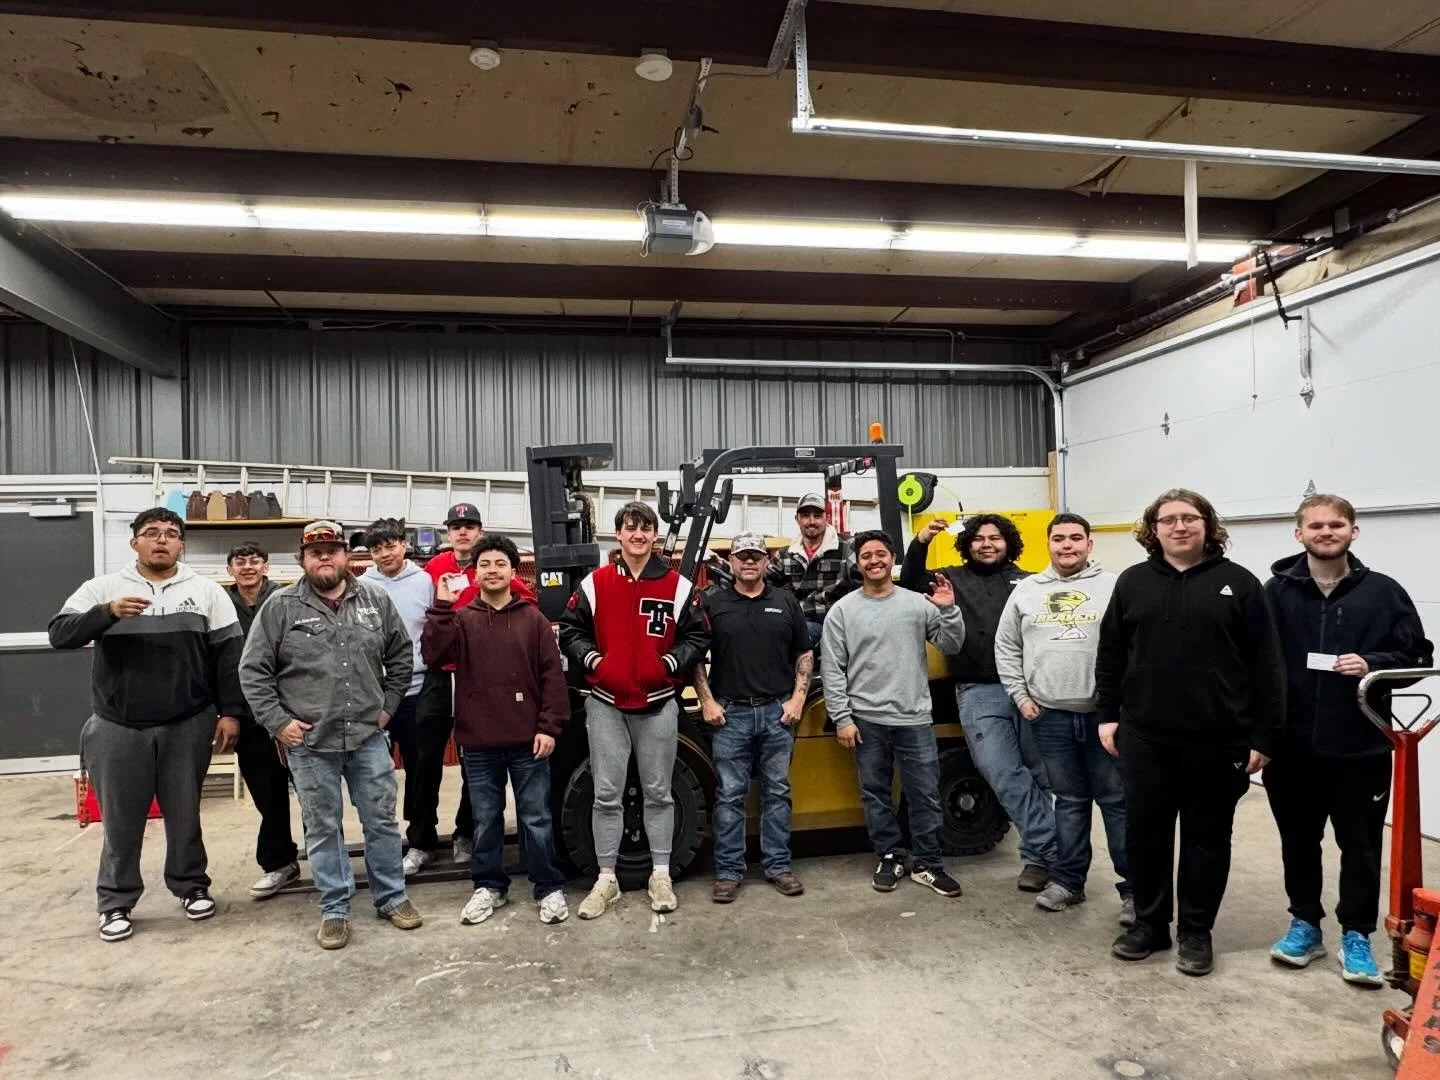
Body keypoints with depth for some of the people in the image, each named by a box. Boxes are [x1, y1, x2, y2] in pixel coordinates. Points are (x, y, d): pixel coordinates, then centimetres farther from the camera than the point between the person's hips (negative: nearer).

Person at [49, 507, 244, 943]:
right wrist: (108, 613, -25)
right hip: (118, 727, 0)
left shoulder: (206, 591, 1)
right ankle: (115, 903, 26)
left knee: (184, 813, 12)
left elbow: (228, 654, 1)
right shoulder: (103, 588, 2)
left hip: (188, 725, 0)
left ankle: (192, 886, 30)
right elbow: (59, 634, -7)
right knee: (121, 819, 10)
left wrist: (230, 711, -4)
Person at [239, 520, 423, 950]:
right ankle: (334, 909, 24)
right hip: (308, 740, -2)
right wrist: (277, 721, -8)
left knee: (381, 820, 10)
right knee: (323, 828, 10)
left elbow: (400, 657, 12)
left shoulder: (376, 602, 3)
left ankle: (391, 897, 26)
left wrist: (387, 706, 6)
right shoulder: (281, 606, -4)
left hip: (368, 736, 2)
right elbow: (253, 670, -3)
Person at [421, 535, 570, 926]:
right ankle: (489, 886, 30)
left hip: (528, 740, -1)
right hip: (478, 742, 1)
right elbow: (432, 653, -12)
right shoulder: (461, 619, 4)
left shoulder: (533, 619, 1)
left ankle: (549, 887, 21)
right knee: (486, 821, 14)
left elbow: (553, 675, -1)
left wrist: (549, 727, -7)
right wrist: (442, 606, -17)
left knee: (536, 819, 7)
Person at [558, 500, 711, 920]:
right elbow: (569, 630, 5)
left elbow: (699, 637, 2)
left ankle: (660, 876, 23)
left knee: (658, 792, 10)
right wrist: (593, 660, -11)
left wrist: (668, 663, -12)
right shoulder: (594, 584, 1)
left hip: (658, 704, 0)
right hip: (606, 704, 1)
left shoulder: (678, 587, -1)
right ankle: (606, 879, 19)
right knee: (606, 794, 6)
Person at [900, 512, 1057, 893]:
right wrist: (920, 544, -9)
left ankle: (1040, 854, 23)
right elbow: (909, 587, 3)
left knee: (1042, 773, 7)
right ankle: (1049, 852, 6)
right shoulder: (953, 579, 10)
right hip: (980, 694, 0)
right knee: (1005, 776, -4)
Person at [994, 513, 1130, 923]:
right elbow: (1006, 648, 12)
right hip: (1050, 716, 3)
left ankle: (1134, 887, 14)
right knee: (1069, 800, 14)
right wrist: (1020, 696, 5)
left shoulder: (1113, 587, -1)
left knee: (1117, 799, 5)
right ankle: (1068, 880, 24)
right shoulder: (1025, 590, 8)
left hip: (1105, 712, -2)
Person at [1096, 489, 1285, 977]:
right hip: (1144, 736, 2)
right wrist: (1107, 715, 4)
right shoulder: (1133, 583, 6)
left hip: (1216, 739, -2)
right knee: (1144, 833, 10)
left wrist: (1262, 736, -6)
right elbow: (1110, 655, 9)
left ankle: (1196, 932, 25)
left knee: (1206, 837, 10)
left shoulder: (1239, 583, -1)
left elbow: (1265, 665, -2)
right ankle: (1149, 923, 26)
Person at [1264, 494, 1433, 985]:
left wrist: (1373, 665, -16)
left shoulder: (1383, 592, -1)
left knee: (1360, 845, 9)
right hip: (1292, 747, 1)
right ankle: (1305, 923, 30)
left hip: (1361, 747, 0)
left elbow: (1419, 657, 3)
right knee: (1298, 841, 14)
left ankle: (1355, 936, 25)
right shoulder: (1277, 592, -2)